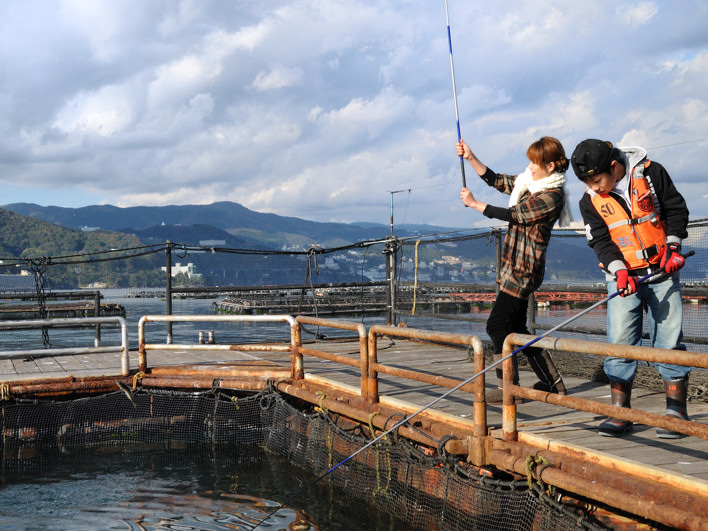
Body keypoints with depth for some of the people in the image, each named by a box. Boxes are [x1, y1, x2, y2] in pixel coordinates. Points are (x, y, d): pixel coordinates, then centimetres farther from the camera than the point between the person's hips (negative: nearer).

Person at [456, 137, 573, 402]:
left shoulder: (553, 195, -15)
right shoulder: (529, 182, 12)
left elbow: (513, 214, -16)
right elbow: (495, 180, 18)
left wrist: (474, 204, -8)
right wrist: (470, 157, 6)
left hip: (525, 268, -10)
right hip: (514, 265, 10)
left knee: (497, 325, -12)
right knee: (516, 327, 12)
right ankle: (553, 383, 20)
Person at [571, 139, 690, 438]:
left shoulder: (651, 173, -6)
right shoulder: (590, 201, -1)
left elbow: (676, 209, 3)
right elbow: (600, 239, -3)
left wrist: (673, 245, -8)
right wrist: (619, 269, -18)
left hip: (662, 272, -1)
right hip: (623, 276, 1)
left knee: (669, 339, -2)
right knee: (620, 341, -7)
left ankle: (676, 411, 6)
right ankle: (619, 411, -1)